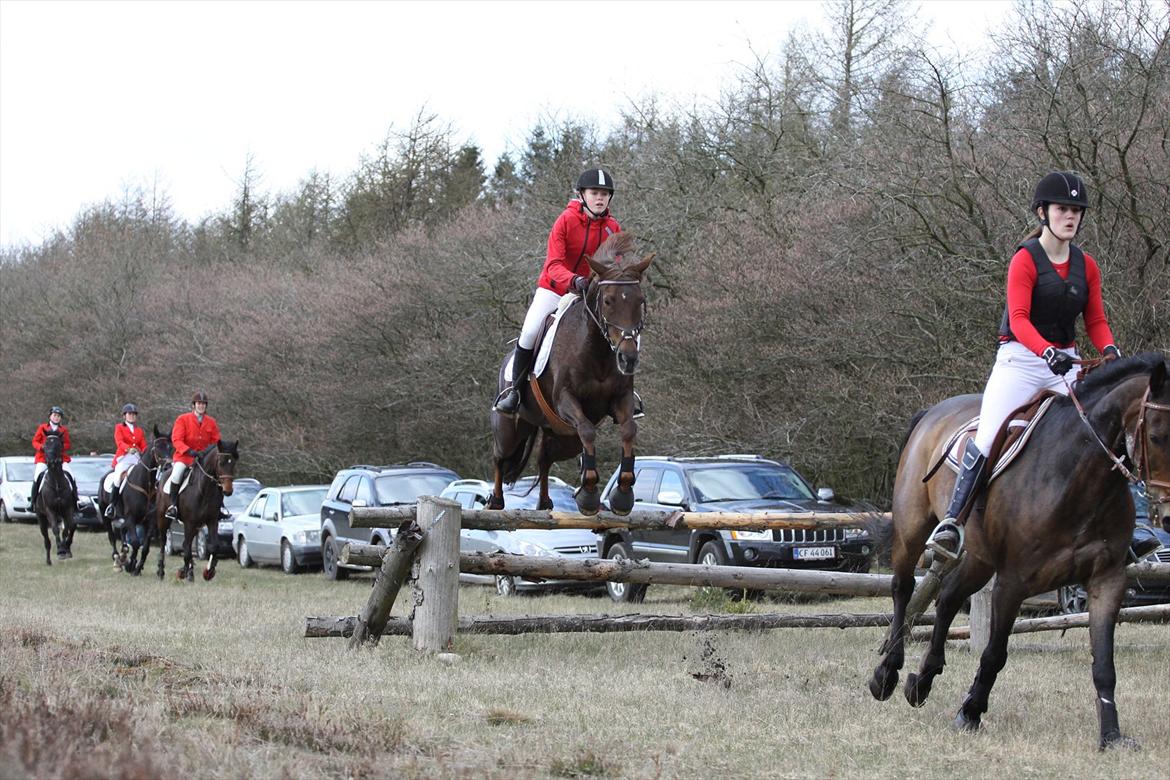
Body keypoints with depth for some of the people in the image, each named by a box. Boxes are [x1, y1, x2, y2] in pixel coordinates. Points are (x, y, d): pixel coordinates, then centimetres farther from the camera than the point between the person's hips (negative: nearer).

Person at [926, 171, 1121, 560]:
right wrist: (1047, 351, -33)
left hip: (1066, 364, 5)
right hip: (1020, 358, -5)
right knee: (986, 437, -19)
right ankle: (952, 523, -17)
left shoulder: (1087, 266, 11)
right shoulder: (1026, 259, -6)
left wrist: (1109, 348, -11)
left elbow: (1095, 321, 11)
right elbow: (1018, 317, -16)